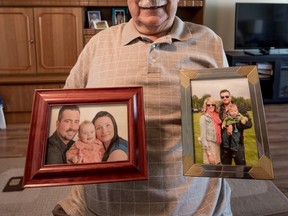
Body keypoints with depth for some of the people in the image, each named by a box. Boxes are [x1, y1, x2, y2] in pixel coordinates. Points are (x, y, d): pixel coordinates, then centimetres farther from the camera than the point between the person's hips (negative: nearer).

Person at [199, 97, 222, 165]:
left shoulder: (216, 116, 9)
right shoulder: (204, 117, -9)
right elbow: (203, 136, -13)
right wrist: (209, 154, -16)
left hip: (218, 146, 6)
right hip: (209, 147, -6)